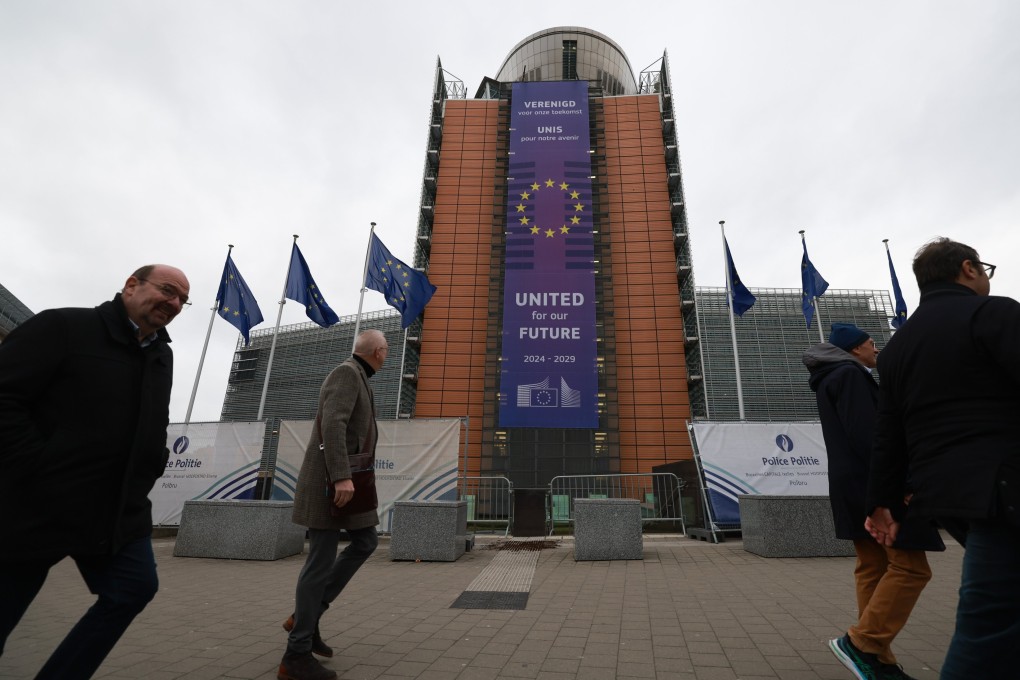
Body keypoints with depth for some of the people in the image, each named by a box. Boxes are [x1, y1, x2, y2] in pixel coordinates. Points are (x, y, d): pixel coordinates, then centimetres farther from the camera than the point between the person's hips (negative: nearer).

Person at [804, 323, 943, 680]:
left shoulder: (831, 379, 22)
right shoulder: (850, 374, -9)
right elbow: (865, 435, -19)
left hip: (852, 484, 10)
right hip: (872, 483, -10)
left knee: (873, 567, 9)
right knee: (910, 567, -6)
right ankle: (860, 643, -5)